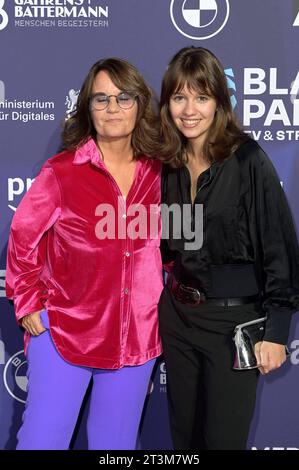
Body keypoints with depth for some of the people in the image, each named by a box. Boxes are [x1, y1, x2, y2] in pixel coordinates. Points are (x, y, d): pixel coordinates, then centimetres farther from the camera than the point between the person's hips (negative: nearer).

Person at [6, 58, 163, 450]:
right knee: (43, 438, 4)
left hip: (138, 338, 3)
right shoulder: (61, 172, -8)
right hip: (64, 330, -3)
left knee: (116, 443, 17)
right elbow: (23, 236, -2)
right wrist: (29, 304, -4)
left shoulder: (158, 173, 1)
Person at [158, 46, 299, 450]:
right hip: (177, 314, 5)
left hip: (234, 319, -5)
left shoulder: (248, 160, -14)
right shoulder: (168, 162, 2)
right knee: (183, 435, 18)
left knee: (222, 438, 6)